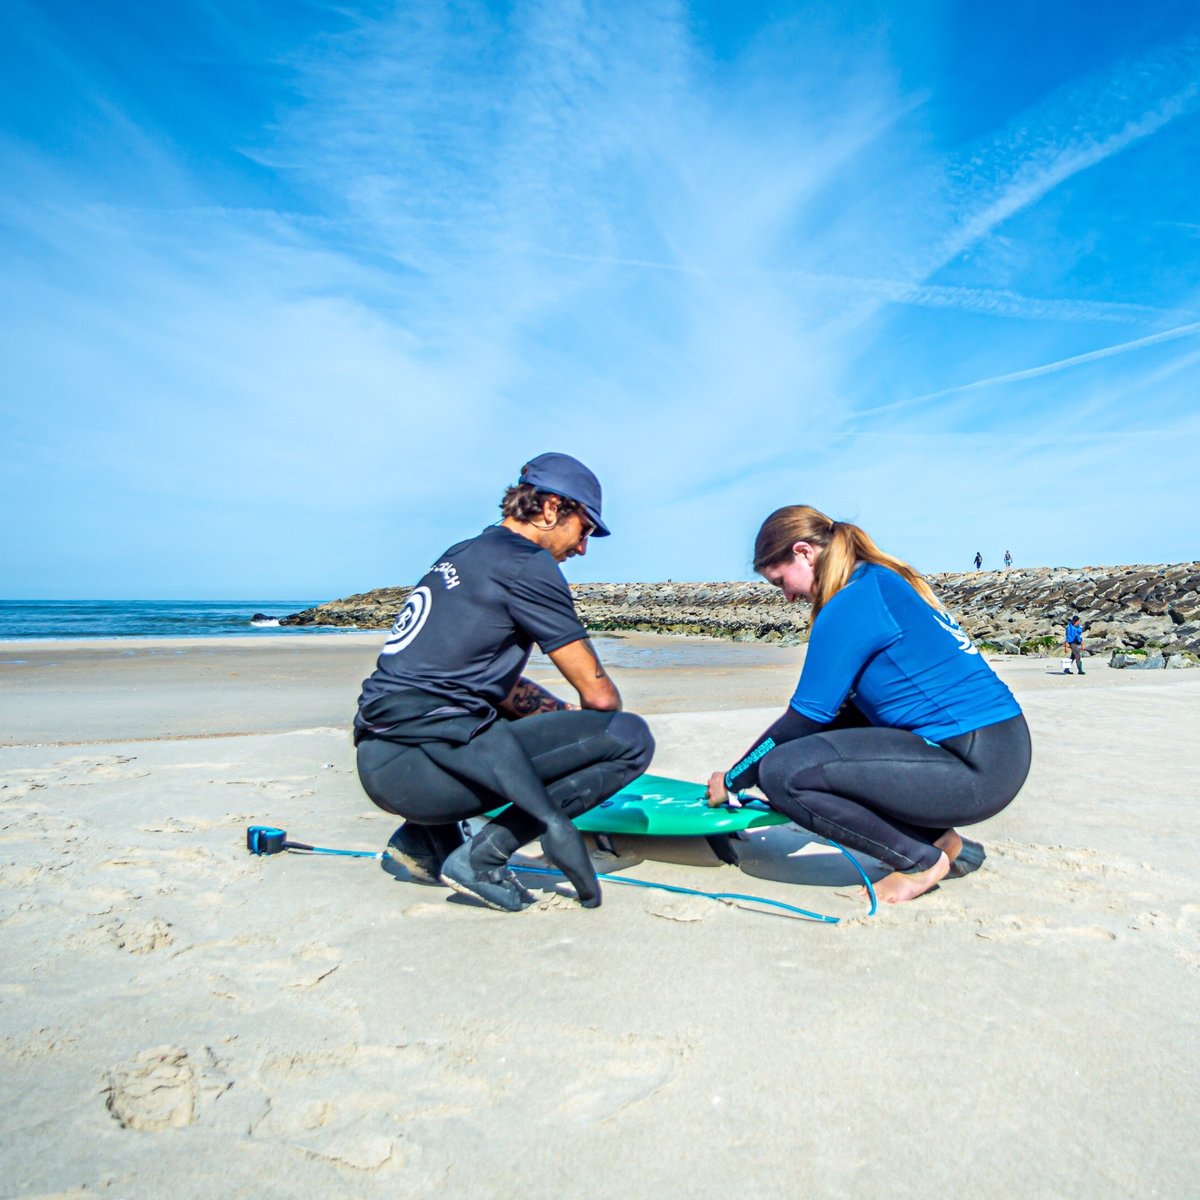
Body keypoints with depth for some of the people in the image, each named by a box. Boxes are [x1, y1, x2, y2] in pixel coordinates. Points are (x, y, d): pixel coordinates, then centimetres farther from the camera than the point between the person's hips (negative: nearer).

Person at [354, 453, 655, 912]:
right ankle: (482, 856, -9)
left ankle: (425, 838, 21)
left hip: (376, 763, 9)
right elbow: (598, 694, -4)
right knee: (631, 737, -7)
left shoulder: (462, 554, 20)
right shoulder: (527, 563, -6)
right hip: (418, 767, -9)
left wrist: (566, 713, 19)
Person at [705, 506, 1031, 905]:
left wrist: (732, 781, 4)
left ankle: (921, 860, 0)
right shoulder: (884, 582, 14)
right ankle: (945, 842, 15)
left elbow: (803, 719, -11)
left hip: (978, 767, -10)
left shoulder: (850, 606, -15)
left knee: (780, 771, -18)